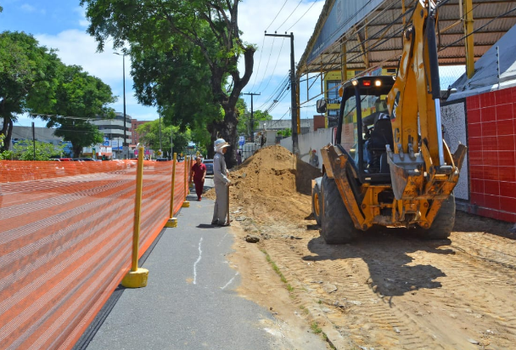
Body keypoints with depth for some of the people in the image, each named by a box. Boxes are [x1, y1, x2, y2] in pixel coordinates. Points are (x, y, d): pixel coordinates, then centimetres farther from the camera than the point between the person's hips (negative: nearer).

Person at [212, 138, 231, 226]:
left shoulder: (220, 156, 15)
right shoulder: (217, 157, -16)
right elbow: (217, 172, -23)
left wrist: (226, 171, 8)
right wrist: (226, 180, -22)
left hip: (222, 182, 10)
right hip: (220, 183, -10)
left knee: (218, 201, 14)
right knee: (223, 202, -5)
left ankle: (215, 220, 22)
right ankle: (222, 221, 2)